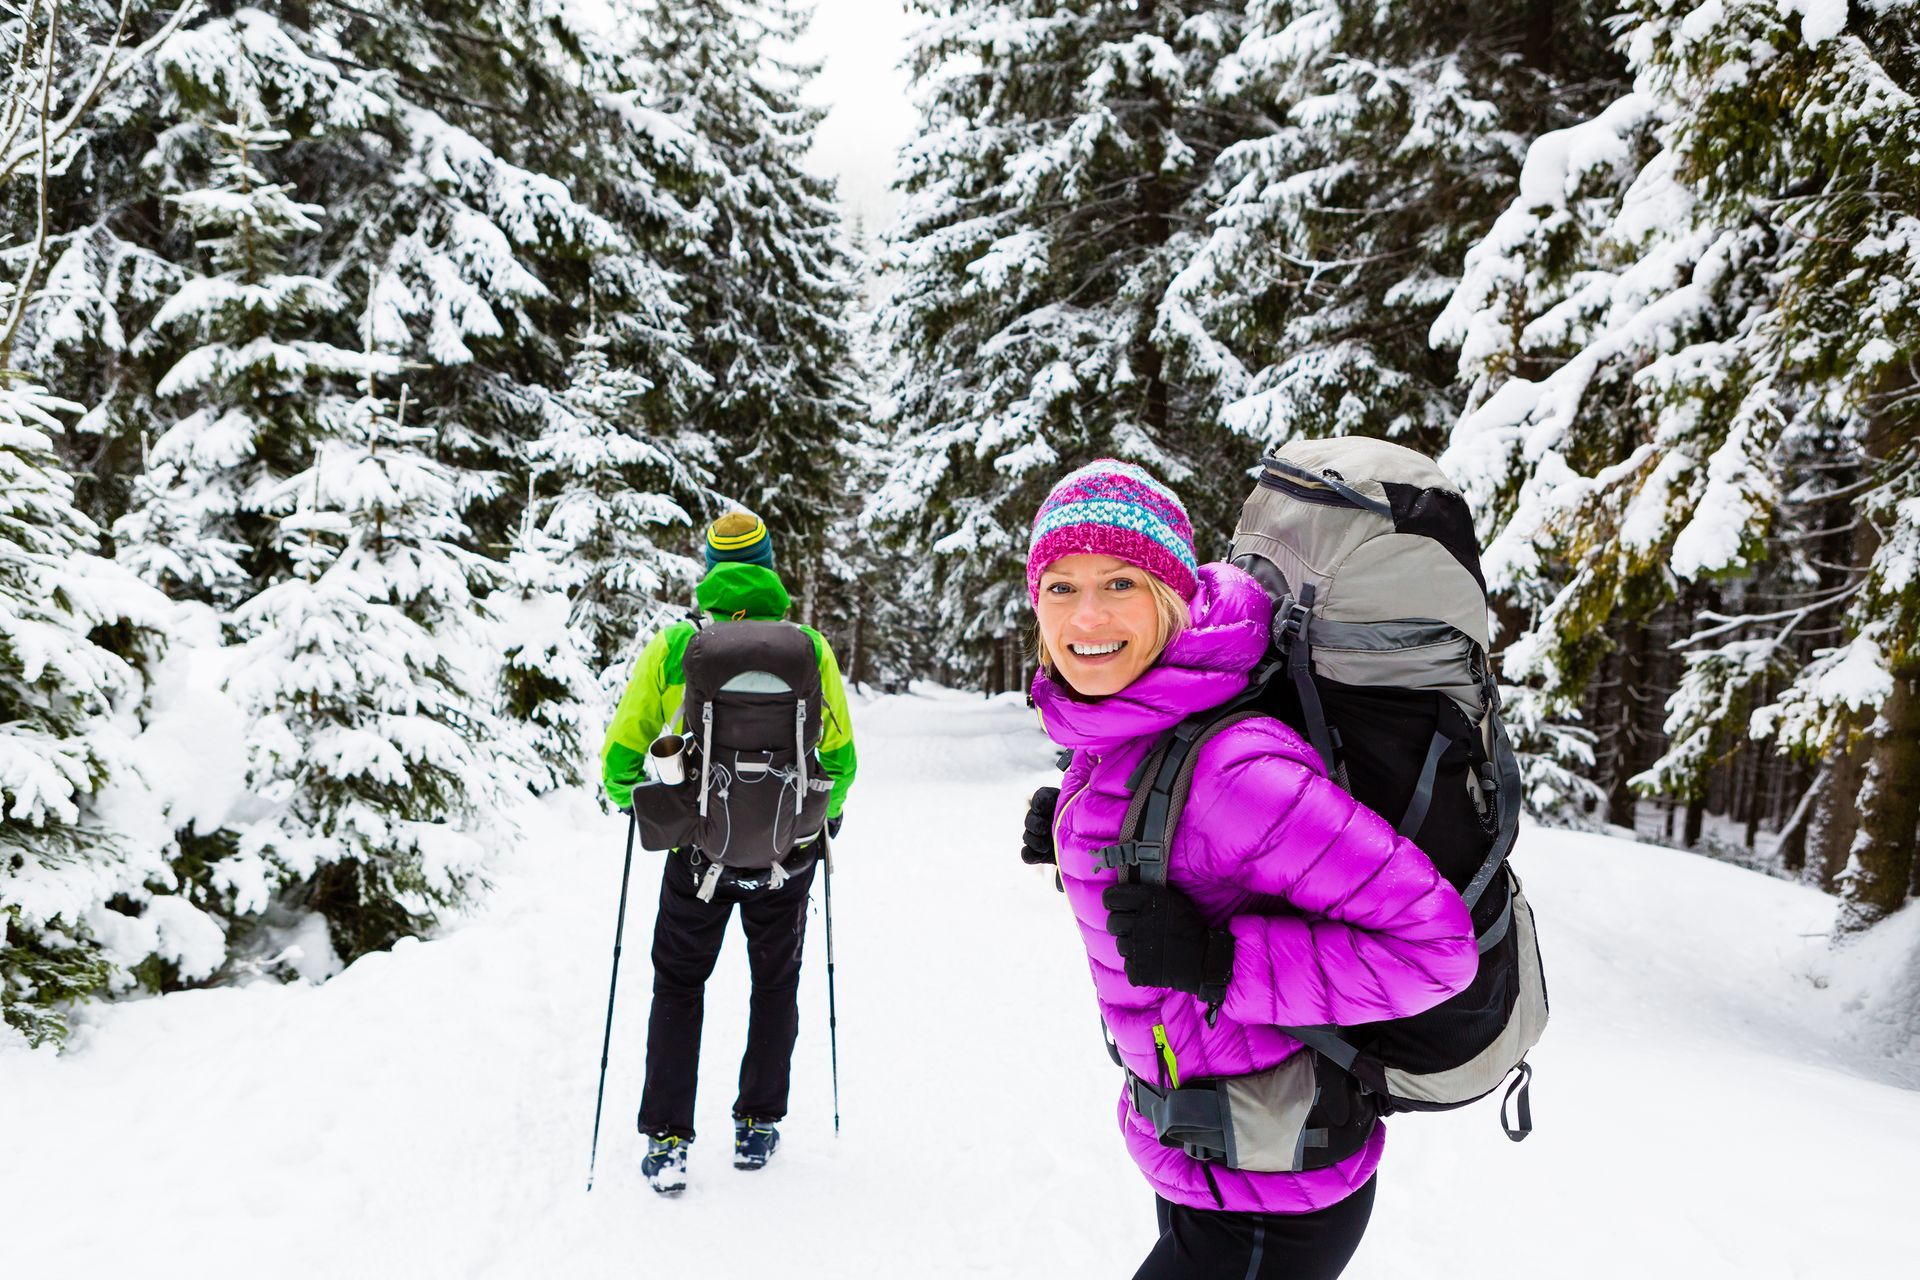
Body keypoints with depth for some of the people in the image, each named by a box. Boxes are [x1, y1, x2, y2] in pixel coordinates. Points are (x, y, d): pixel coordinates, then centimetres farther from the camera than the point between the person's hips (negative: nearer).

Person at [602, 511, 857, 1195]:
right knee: (775, 983, 21)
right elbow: (840, 757, 0)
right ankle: (757, 1126, 28)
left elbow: (620, 755, -2)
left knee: (678, 986, 17)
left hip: (695, 847, 0)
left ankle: (667, 1140, 13)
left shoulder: (670, 648, -6)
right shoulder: (809, 648, -5)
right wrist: (826, 811, 19)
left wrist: (629, 797, 19)